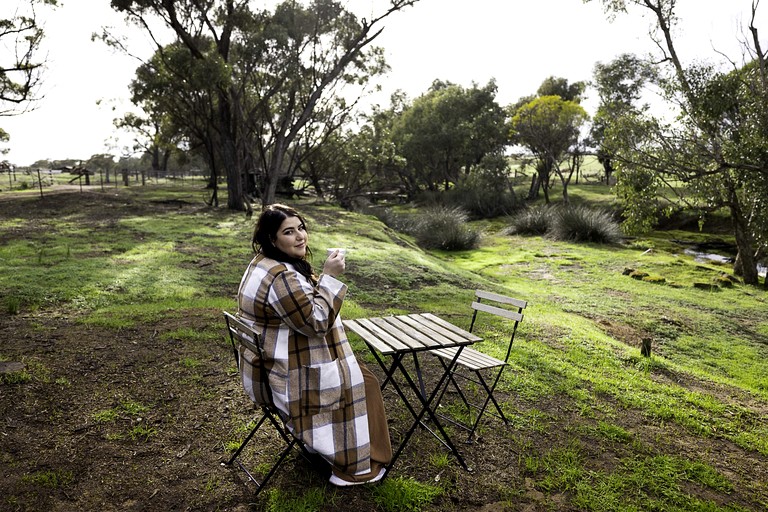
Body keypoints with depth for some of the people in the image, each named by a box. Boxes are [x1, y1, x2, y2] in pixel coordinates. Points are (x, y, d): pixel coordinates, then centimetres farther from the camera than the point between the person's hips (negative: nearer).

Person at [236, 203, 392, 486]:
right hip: (286, 377, -10)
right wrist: (329, 277, -22)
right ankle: (356, 466, 19)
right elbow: (316, 322, -25)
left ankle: (318, 441, 38)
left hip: (268, 364, 10)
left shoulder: (264, 262, 5)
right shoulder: (282, 277, -30)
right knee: (363, 382, 5)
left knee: (352, 369, 26)